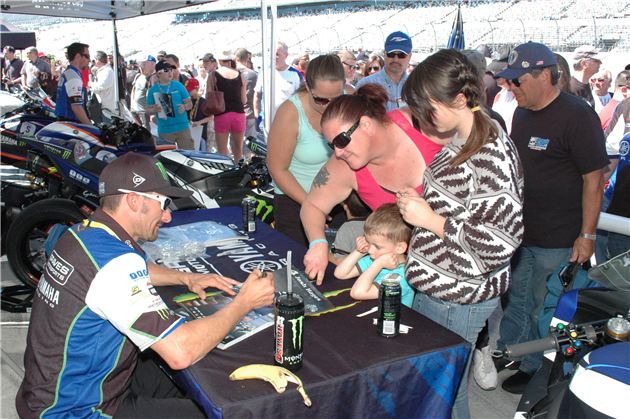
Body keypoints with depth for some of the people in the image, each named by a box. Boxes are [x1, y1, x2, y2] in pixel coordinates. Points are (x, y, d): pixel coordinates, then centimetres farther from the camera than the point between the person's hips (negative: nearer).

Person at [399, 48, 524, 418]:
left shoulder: (491, 156, -23)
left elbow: (497, 243, -26)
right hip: (434, 287, 9)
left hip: (459, 302, -9)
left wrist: (432, 220, -20)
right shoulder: (461, 141, 7)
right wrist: (421, 203, 4)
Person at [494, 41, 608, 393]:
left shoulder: (577, 116, -16)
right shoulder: (523, 113, 8)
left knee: (545, 308, 8)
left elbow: (594, 179, -16)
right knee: (516, 299, 20)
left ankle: (537, 369, 27)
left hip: (557, 241, -7)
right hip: (517, 232, 7)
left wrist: (587, 235, -16)